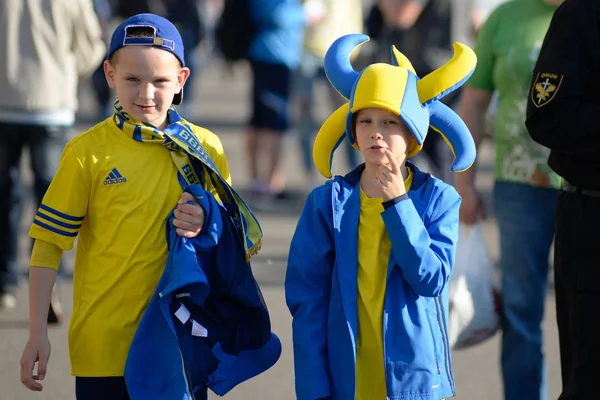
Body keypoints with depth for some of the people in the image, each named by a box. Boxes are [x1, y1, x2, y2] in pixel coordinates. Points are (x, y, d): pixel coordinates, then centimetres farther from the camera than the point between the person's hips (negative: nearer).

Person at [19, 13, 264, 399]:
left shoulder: (205, 149, 3)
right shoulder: (88, 152, -4)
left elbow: (243, 240, 12)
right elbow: (49, 245, -1)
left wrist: (206, 227, -11)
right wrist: (38, 334, -7)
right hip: (105, 344, -2)